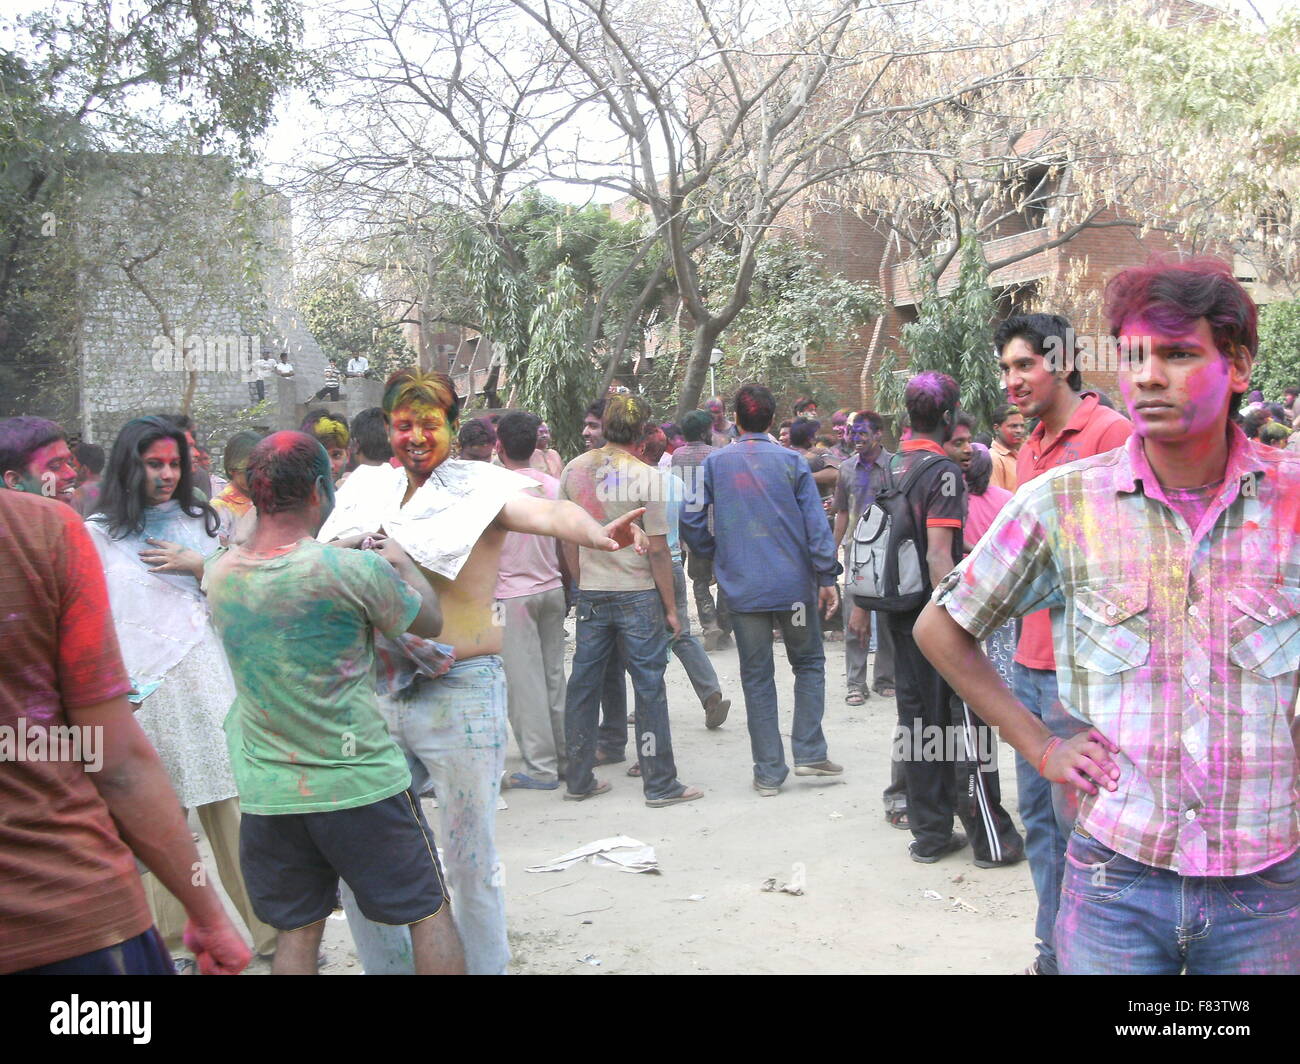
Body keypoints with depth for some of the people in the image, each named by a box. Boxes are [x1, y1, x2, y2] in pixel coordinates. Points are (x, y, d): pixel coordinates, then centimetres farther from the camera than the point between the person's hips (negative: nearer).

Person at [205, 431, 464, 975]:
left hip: (268, 792, 5)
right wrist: (402, 563, 15)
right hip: (361, 784, -4)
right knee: (428, 911, 12)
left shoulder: (219, 573, -2)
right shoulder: (354, 571, -18)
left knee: (297, 931, 15)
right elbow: (431, 621, -2)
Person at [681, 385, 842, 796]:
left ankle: (769, 772, 9)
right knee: (808, 663, 17)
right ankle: (809, 752, 8)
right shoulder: (791, 462, -2)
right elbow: (815, 522, -6)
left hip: (741, 588, 1)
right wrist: (827, 577, 0)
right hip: (793, 584, -1)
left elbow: (692, 520, -2)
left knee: (757, 678, 7)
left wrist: (717, 556, 15)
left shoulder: (715, 464, 0)